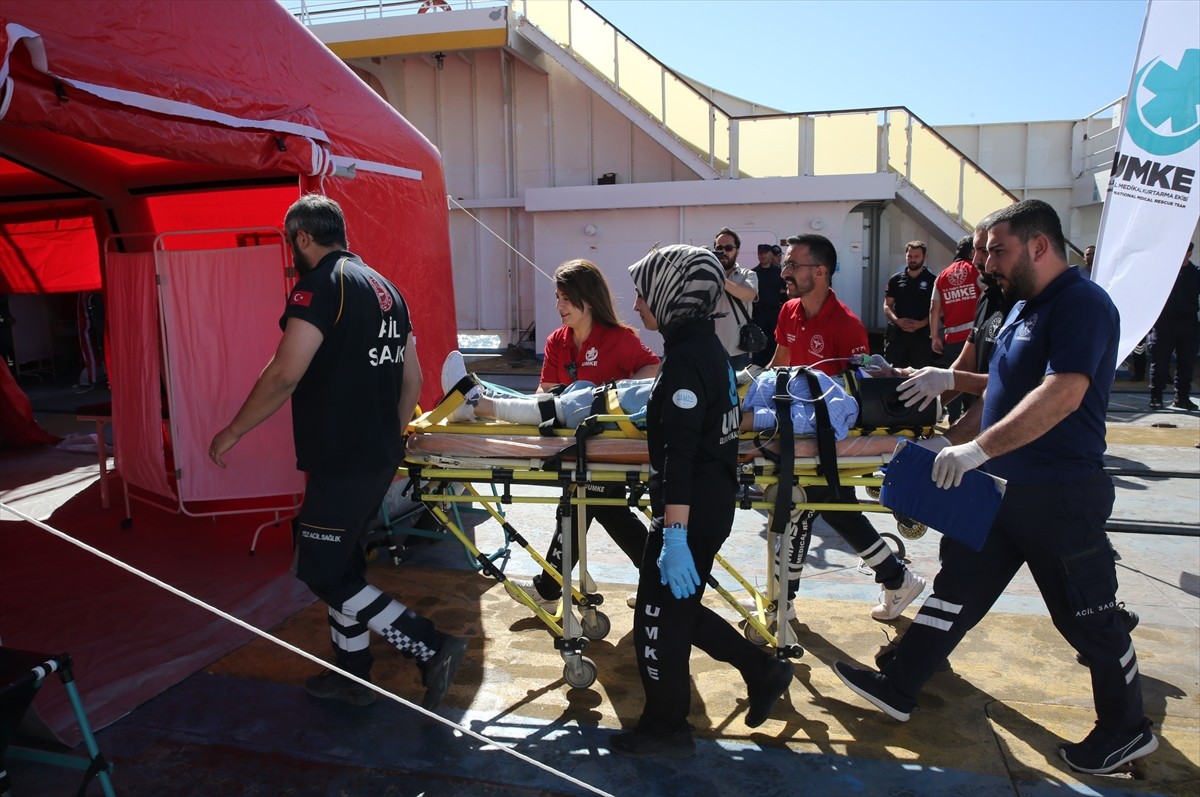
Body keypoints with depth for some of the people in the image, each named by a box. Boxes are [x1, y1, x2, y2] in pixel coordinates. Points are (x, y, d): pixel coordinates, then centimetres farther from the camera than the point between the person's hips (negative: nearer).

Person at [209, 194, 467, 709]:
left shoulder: (321, 285, -12)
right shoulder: (385, 288, 15)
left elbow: (284, 375, -19)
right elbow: (412, 380, 17)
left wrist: (233, 431, -7)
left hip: (341, 462, -9)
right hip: (380, 456, 9)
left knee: (322, 572, 0)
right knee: (341, 562, 19)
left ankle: (432, 648, -3)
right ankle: (351, 676, 30)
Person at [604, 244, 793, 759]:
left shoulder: (685, 357, -21)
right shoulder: (706, 345, 8)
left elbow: (680, 452, -27)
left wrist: (674, 535, -28)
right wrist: (655, 405, 37)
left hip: (691, 512, -10)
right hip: (713, 504, 10)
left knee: (659, 619, 6)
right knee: (676, 609, 23)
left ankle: (664, 731, 23)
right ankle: (762, 671, 31)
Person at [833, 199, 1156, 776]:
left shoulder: (1082, 305, -18)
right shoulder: (1023, 306, 12)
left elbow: (1063, 394, -31)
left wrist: (979, 447, -33)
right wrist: (952, 439, 12)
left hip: (1059, 495, -9)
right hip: (999, 486, 9)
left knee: (1087, 616, 8)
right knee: (958, 587, 12)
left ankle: (1127, 730, 30)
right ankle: (899, 688, 22)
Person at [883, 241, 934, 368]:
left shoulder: (932, 281, 2)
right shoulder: (896, 279, 9)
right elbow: (887, 306, 9)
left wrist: (922, 323, -16)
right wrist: (897, 320, -10)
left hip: (921, 335, -2)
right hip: (896, 333, 2)